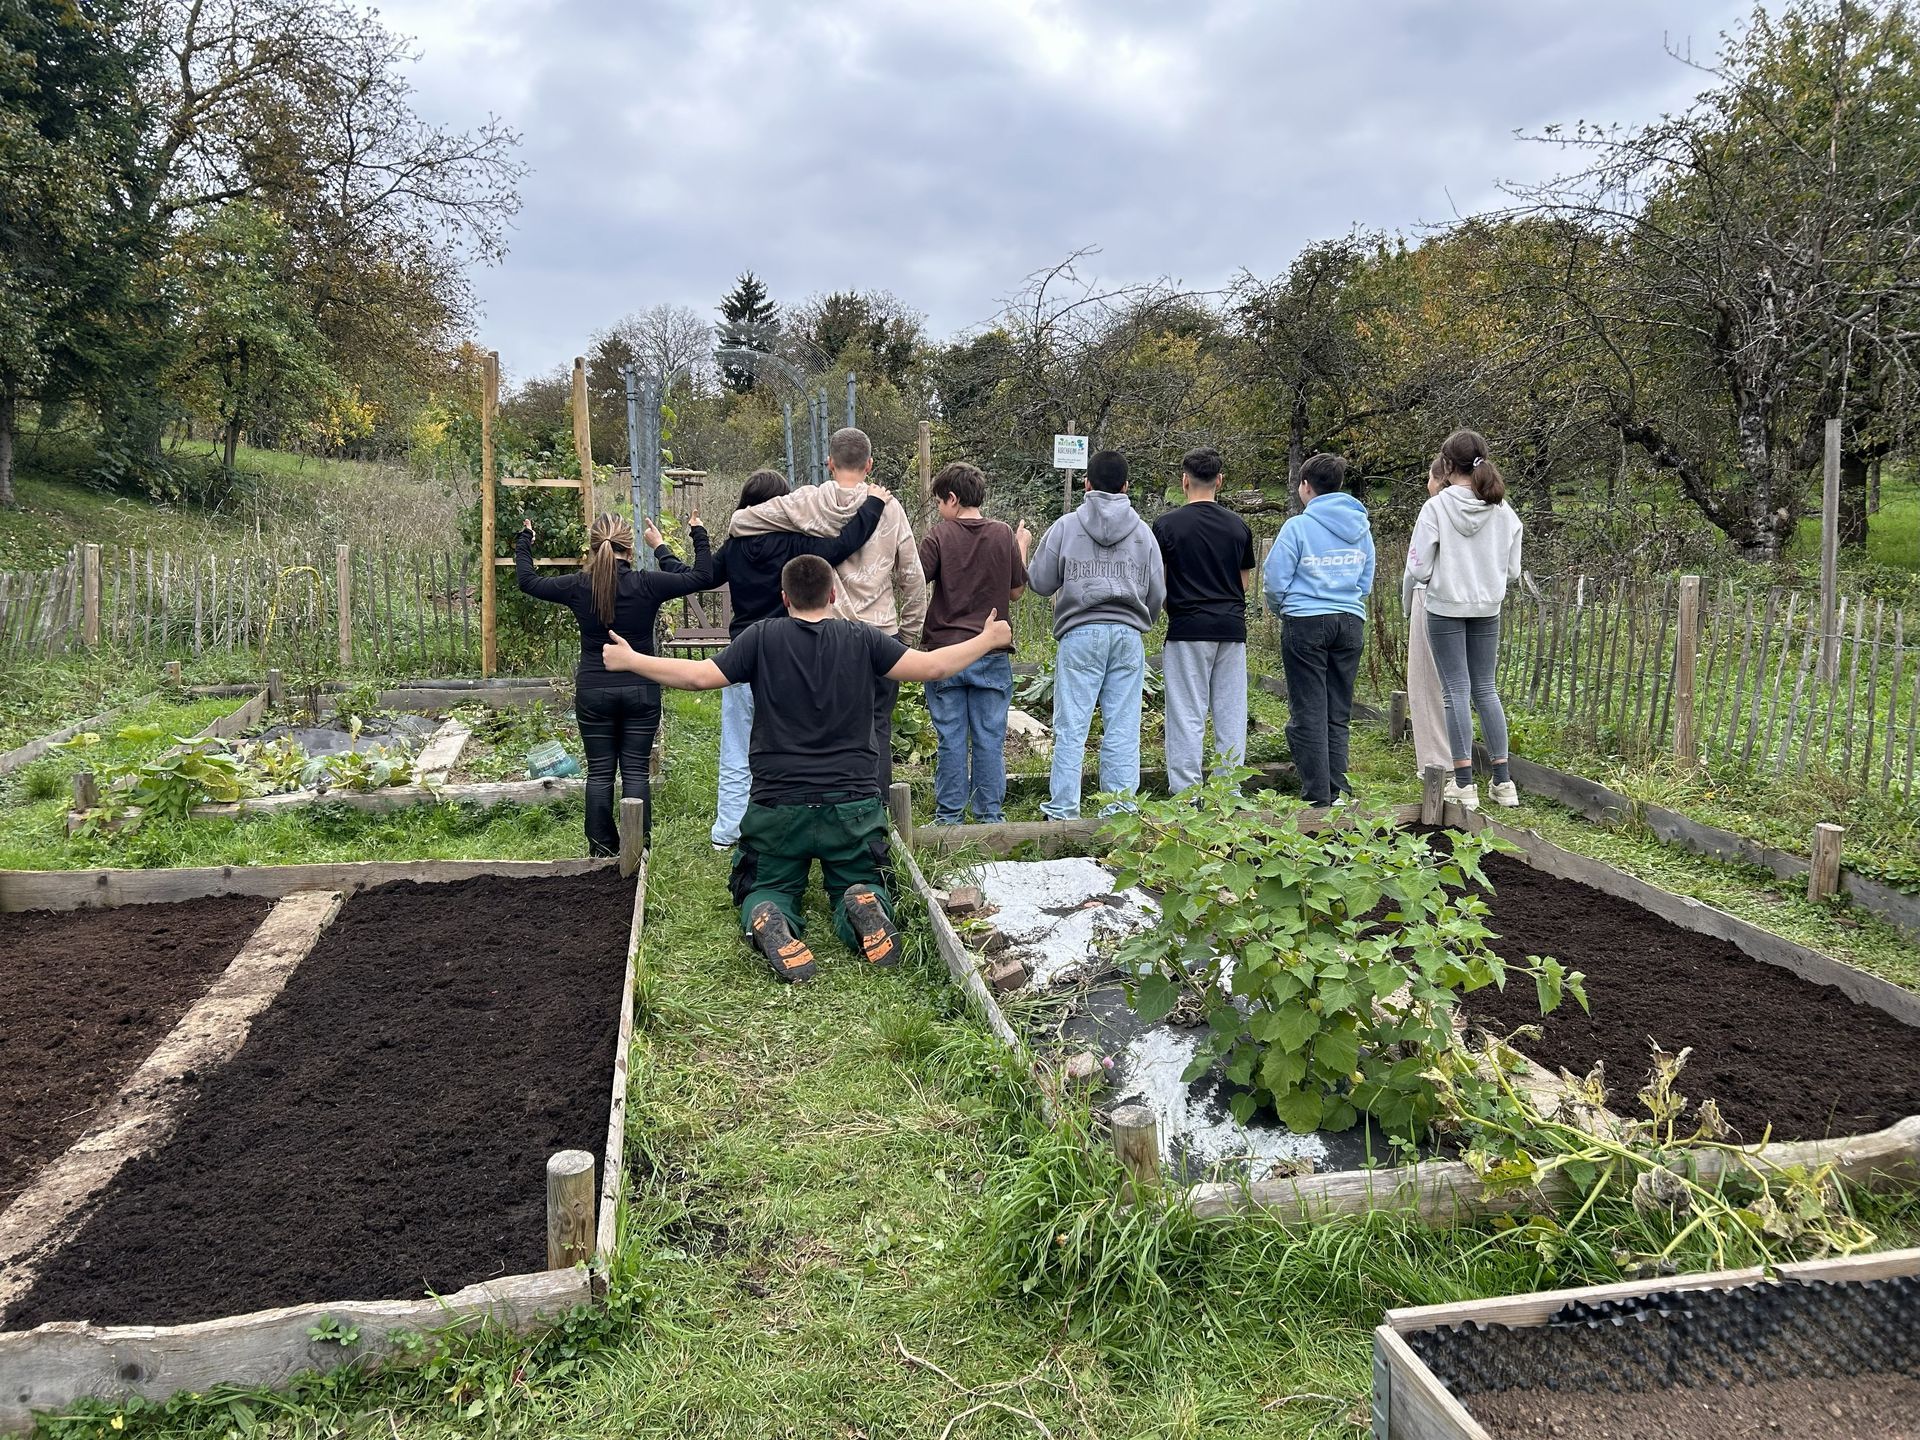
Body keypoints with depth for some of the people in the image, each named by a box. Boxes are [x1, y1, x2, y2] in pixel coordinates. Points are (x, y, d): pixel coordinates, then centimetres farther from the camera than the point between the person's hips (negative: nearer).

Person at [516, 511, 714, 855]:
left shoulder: (578, 587, -6)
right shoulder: (647, 584, -11)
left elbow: (527, 580, 10)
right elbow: (702, 576, -3)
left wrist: (523, 541, 25)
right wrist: (699, 536, 11)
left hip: (593, 691, 1)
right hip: (641, 689, -1)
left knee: (599, 772, 9)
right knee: (635, 770, 5)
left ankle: (602, 850, 13)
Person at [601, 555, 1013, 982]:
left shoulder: (763, 637, -2)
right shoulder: (861, 638, 0)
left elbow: (700, 676, -7)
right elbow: (932, 667, -5)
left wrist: (629, 660, 6)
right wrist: (988, 640, 11)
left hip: (777, 805, 0)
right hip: (851, 805, 0)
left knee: (768, 891, 18)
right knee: (864, 886, 19)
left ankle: (769, 922, -19)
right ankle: (864, 904, -19)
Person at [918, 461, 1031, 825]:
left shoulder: (938, 536, -6)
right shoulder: (1004, 535, 2)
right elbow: (1016, 591, 10)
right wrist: (1022, 548, 23)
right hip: (993, 654, 2)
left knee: (951, 740, 4)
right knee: (990, 738, 6)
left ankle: (949, 816, 9)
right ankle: (990, 815, 11)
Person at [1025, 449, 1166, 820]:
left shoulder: (1065, 526, 2)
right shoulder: (1142, 531, 10)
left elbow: (1039, 582, 6)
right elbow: (1158, 593, 14)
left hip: (1080, 633, -2)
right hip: (1128, 635, 2)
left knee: (1071, 727, 0)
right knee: (1123, 728, 4)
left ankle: (1063, 809, 0)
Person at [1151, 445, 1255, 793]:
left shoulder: (1167, 524, -5)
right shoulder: (1238, 525, 8)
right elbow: (1245, 582, 14)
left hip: (1188, 628, -4)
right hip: (1232, 628, 4)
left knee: (1187, 715, -1)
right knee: (1231, 713, 7)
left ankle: (1186, 795, -2)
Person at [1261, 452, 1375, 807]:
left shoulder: (1298, 526, -10)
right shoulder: (1361, 526, 8)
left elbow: (1275, 581, -7)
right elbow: (1366, 582, 13)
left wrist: (1280, 611, 12)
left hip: (1305, 622, -5)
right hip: (1351, 622, 5)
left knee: (1308, 712, 0)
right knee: (1339, 712, 12)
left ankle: (1317, 794, 0)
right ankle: (1337, 788, 12)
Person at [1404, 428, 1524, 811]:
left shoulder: (1435, 508, -14)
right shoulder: (1504, 511, -2)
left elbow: (1418, 569, -13)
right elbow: (1512, 571, 3)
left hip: (1446, 609, -4)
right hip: (1487, 610, 4)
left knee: (1456, 691, 2)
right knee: (1485, 689, 13)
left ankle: (1464, 782, 3)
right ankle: (1503, 781, 14)